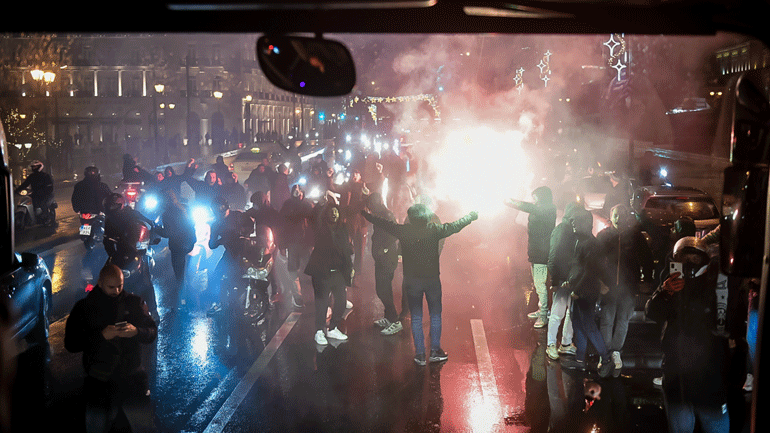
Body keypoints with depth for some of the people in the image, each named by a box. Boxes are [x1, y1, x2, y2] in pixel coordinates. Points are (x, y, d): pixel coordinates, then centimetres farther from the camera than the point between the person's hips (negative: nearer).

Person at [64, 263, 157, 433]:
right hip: (99, 384, -1)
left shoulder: (134, 302, 7)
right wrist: (101, 335, -17)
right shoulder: (83, 307, 2)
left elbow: (153, 332, 7)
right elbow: (70, 343, -4)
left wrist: (136, 332, -15)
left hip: (133, 379, 1)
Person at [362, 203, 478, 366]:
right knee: (435, 315, 13)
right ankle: (435, 351, 13)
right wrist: (472, 216, 22)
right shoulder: (434, 230, -6)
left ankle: (420, 354, 8)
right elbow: (456, 226, 5)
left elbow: (381, 223, 5)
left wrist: (364, 213, 20)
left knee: (416, 317, 8)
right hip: (432, 279, 0)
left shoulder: (402, 231, -6)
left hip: (412, 280, 0)